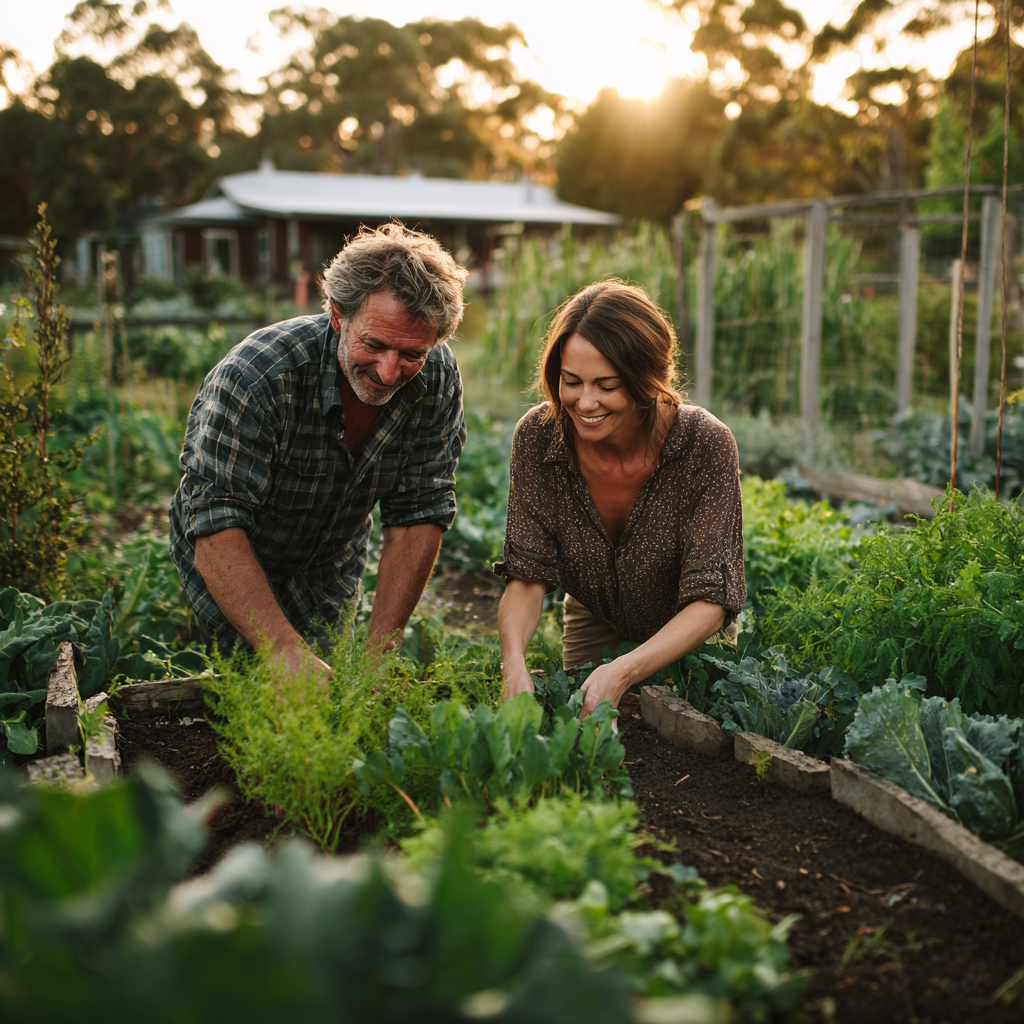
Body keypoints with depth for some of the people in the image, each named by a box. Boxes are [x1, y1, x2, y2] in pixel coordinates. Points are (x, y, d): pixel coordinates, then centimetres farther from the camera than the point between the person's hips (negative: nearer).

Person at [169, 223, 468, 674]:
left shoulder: (438, 380, -23)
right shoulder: (255, 373, -36)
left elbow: (418, 517, -19)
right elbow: (217, 528, -40)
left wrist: (378, 651, -27)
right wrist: (286, 651, -50)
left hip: (332, 568, 4)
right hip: (224, 571, -3)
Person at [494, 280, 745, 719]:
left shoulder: (706, 445, -33)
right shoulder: (537, 436, -25)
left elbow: (710, 600, -33)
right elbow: (527, 573, -22)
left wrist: (623, 672, -49)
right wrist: (514, 658, -43)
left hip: (689, 641, -2)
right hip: (594, 628, 2)